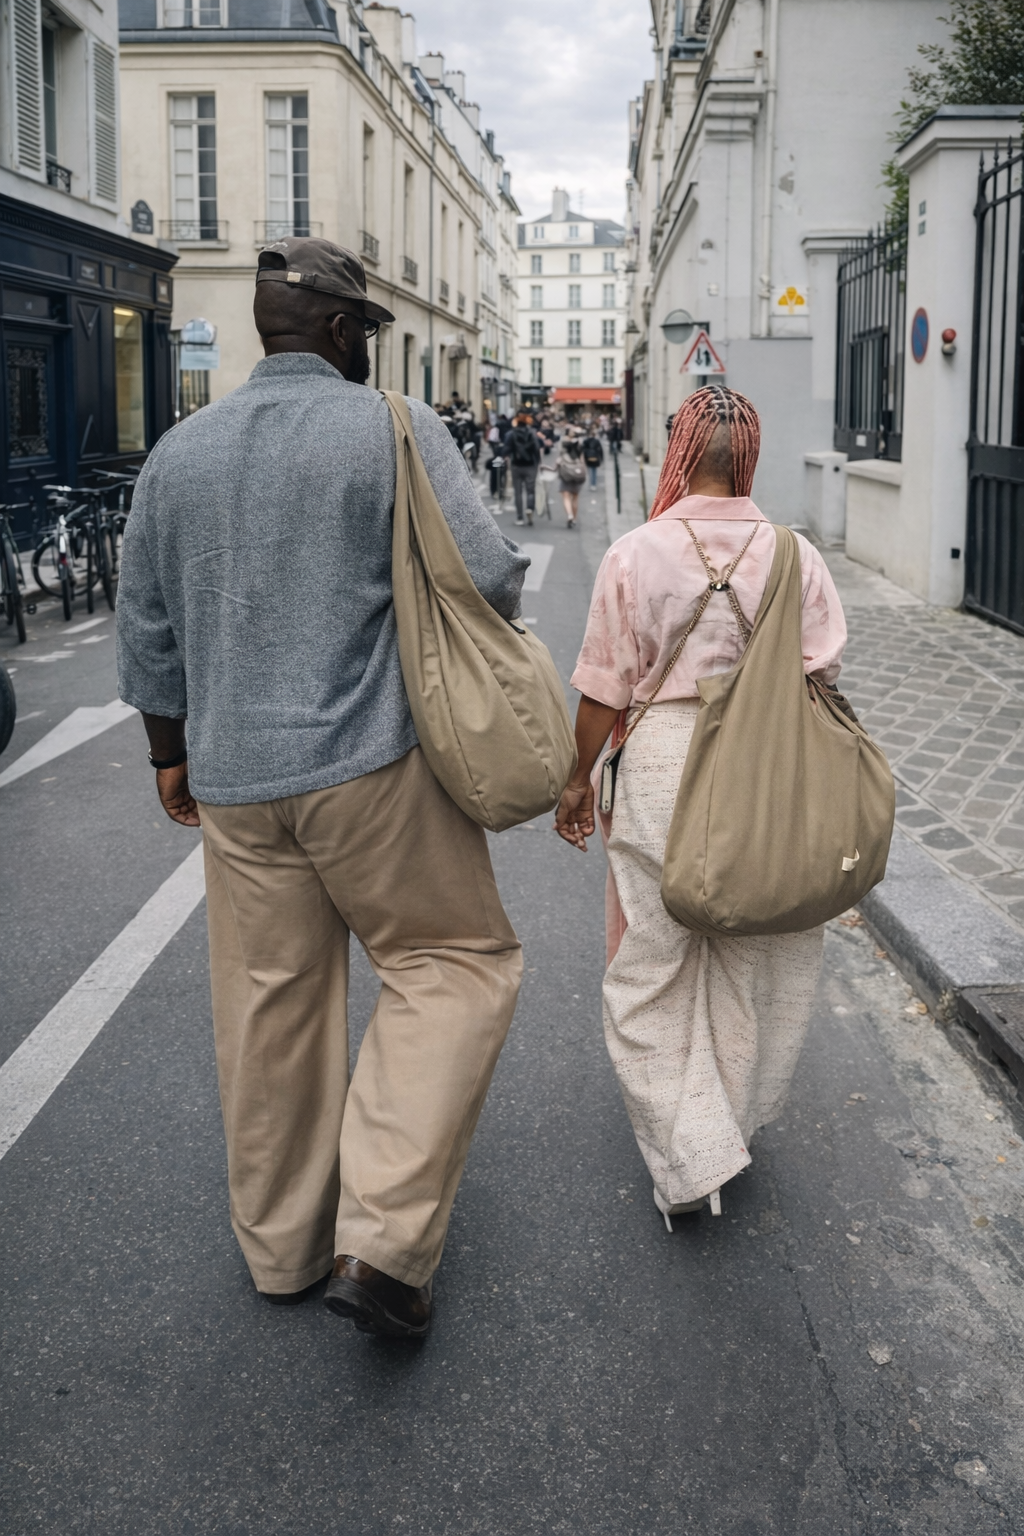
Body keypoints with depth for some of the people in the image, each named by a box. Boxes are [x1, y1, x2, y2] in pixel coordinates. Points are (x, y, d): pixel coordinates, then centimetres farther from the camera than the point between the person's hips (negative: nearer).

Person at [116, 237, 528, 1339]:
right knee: (456, 960, 7)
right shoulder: (395, 429, -6)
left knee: (270, 1005, 13)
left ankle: (281, 1247, 27)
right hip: (371, 764, -5)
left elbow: (146, 629, 14)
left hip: (232, 780, 6)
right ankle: (381, 1240, -2)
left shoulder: (178, 453, 10)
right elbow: (490, 579, -11)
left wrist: (171, 752, 25)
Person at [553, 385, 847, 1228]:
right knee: (749, 964, 19)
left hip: (660, 764, -2)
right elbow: (823, 681, 0)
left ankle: (691, 1157, 5)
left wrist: (577, 778, 9)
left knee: (650, 969, 10)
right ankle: (729, 1126, 35)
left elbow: (604, 692, -5)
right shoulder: (795, 555, -3)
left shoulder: (635, 554, -9)